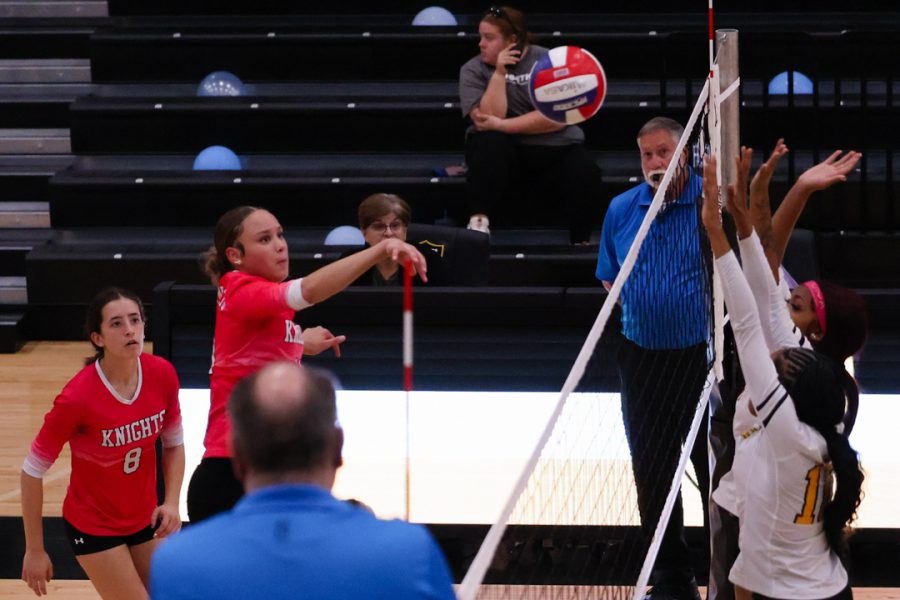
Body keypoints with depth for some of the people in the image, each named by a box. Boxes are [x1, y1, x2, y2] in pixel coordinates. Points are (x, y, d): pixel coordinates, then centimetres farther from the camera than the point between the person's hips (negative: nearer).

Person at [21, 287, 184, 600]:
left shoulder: (163, 375, -13)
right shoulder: (77, 397, -27)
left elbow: (174, 444, 5)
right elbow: (32, 471, -17)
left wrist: (171, 503, -9)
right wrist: (34, 550, -12)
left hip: (145, 520, 5)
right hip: (94, 527, -5)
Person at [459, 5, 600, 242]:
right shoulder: (473, 70, 1)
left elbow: (557, 118, -14)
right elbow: (487, 120, -14)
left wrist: (502, 125, -19)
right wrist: (499, 73, -18)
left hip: (555, 149, 0)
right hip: (503, 151, 0)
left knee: (583, 174, -29)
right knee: (490, 142, -34)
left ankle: (581, 243, -11)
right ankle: (478, 221, -31)